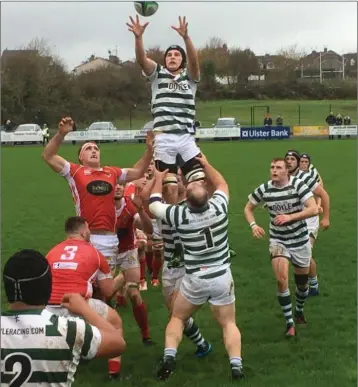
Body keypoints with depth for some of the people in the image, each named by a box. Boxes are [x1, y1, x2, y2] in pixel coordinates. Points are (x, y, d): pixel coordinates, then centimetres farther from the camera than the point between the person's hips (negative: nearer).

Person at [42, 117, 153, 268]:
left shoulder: (112, 172, 14)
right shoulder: (75, 171, 4)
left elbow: (137, 172, 25)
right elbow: (48, 156, -3)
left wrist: (149, 150, 14)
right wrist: (61, 134, -15)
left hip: (109, 237, 4)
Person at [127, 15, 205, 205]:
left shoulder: (190, 76, 12)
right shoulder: (158, 74, 13)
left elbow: (194, 60, -9)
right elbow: (141, 59, -5)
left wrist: (185, 36, -27)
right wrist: (138, 36, -24)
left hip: (186, 137, 1)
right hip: (163, 138, 0)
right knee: (171, 187, -1)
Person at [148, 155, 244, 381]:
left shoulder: (179, 215, -17)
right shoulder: (219, 207, -12)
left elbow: (153, 205, 4)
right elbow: (222, 184, 13)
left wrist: (159, 179, 17)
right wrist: (205, 164, 20)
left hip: (195, 280, -1)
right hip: (222, 277, 1)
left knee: (177, 319, 19)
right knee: (229, 323, 13)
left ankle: (169, 357, 0)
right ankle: (237, 365, -4)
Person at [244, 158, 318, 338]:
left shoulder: (298, 185, -16)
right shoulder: (264, 189, -9)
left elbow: (313, 209, -23)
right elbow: (248, 208, 6)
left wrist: (290, 217, -33)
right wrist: (253, 225, -13)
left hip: (300, 239, 0)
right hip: (277, 240, 0)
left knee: (302, 281, 13)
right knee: (281, 279, -18)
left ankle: (299, 310, 45)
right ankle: (289, 322, -2)